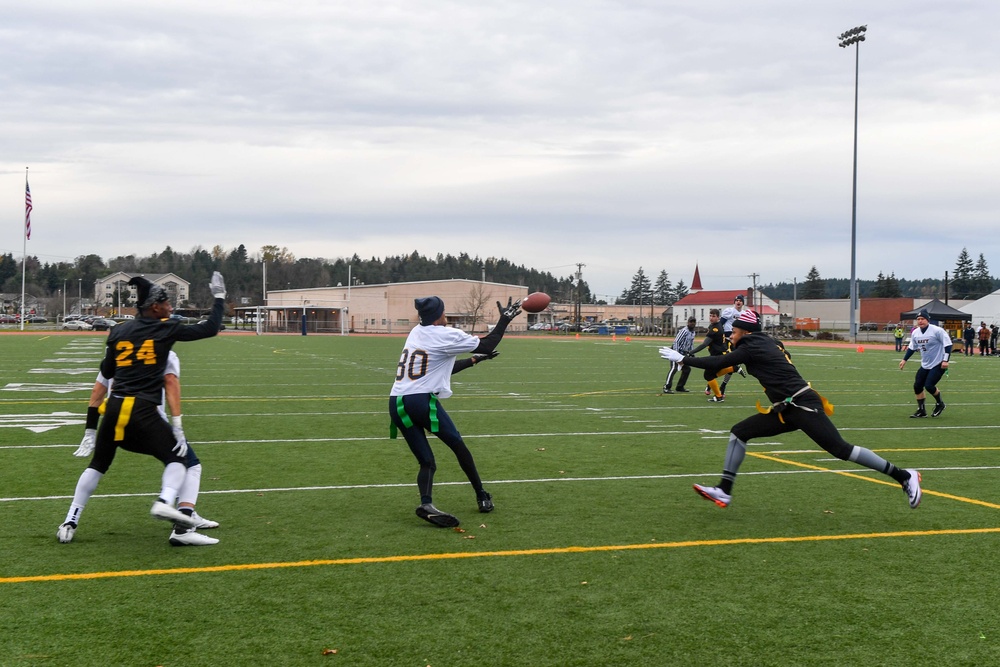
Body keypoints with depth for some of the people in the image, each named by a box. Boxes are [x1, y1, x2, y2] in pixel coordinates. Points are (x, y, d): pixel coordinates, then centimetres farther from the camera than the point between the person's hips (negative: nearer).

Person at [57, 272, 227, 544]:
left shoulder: (118, 331, 12)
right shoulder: (166, 329, 1)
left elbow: (106, 371, 19)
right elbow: (211, 329, 6)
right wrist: (219, 296, 17)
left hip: (114, 408, 4)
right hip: (143, 411, -4)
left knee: (98, 464, 20)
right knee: (176, 459, 9)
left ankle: (70, 523, 18)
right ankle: (165, 502, -19)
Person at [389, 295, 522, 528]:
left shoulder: (416, 333, 20)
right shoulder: (446, 335, -3)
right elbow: (486, 346, 5)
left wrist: (473, 360, 35)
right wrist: (505, 320, 15)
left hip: (396, 404, 7)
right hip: (422, 400, -7)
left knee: (426, 461, 7)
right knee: (458, 445, 14)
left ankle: (426, 503, -18)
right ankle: (481, 496, 25)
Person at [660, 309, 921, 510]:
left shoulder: (752, 347, -10)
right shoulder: (766, 343, 15)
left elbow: (718, 364, -13)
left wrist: (682, 359, -6)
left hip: (802, 405, -10)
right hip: (786, 410, 10)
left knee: (841, 449, -11)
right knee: (739, 432, 6)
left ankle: (904, 477, -1)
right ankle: (724, 491, 6)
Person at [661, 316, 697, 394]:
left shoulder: (693, 332, 10)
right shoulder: (684, 331, -17)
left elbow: (691, 344, 20)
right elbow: (676, 342, -21)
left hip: (684, 353, 9)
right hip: (676, 351, -9)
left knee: (687, 369, 11)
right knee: (674, 368, -19)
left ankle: (680, 387, 21)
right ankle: (666, 387, -22)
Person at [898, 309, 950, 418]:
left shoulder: (937, 331, -18)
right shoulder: (915, 333, 2)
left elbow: (948, 344, -16)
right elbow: (912, 347, 16)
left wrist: (945, 360, -23)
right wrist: (904, 360, 11)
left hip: (938, 364, -7)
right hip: (925, 365, 7)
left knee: (929, 386, -16)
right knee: (917, 386, 3)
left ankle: (940, 404, 13)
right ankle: (921, 411, 17)